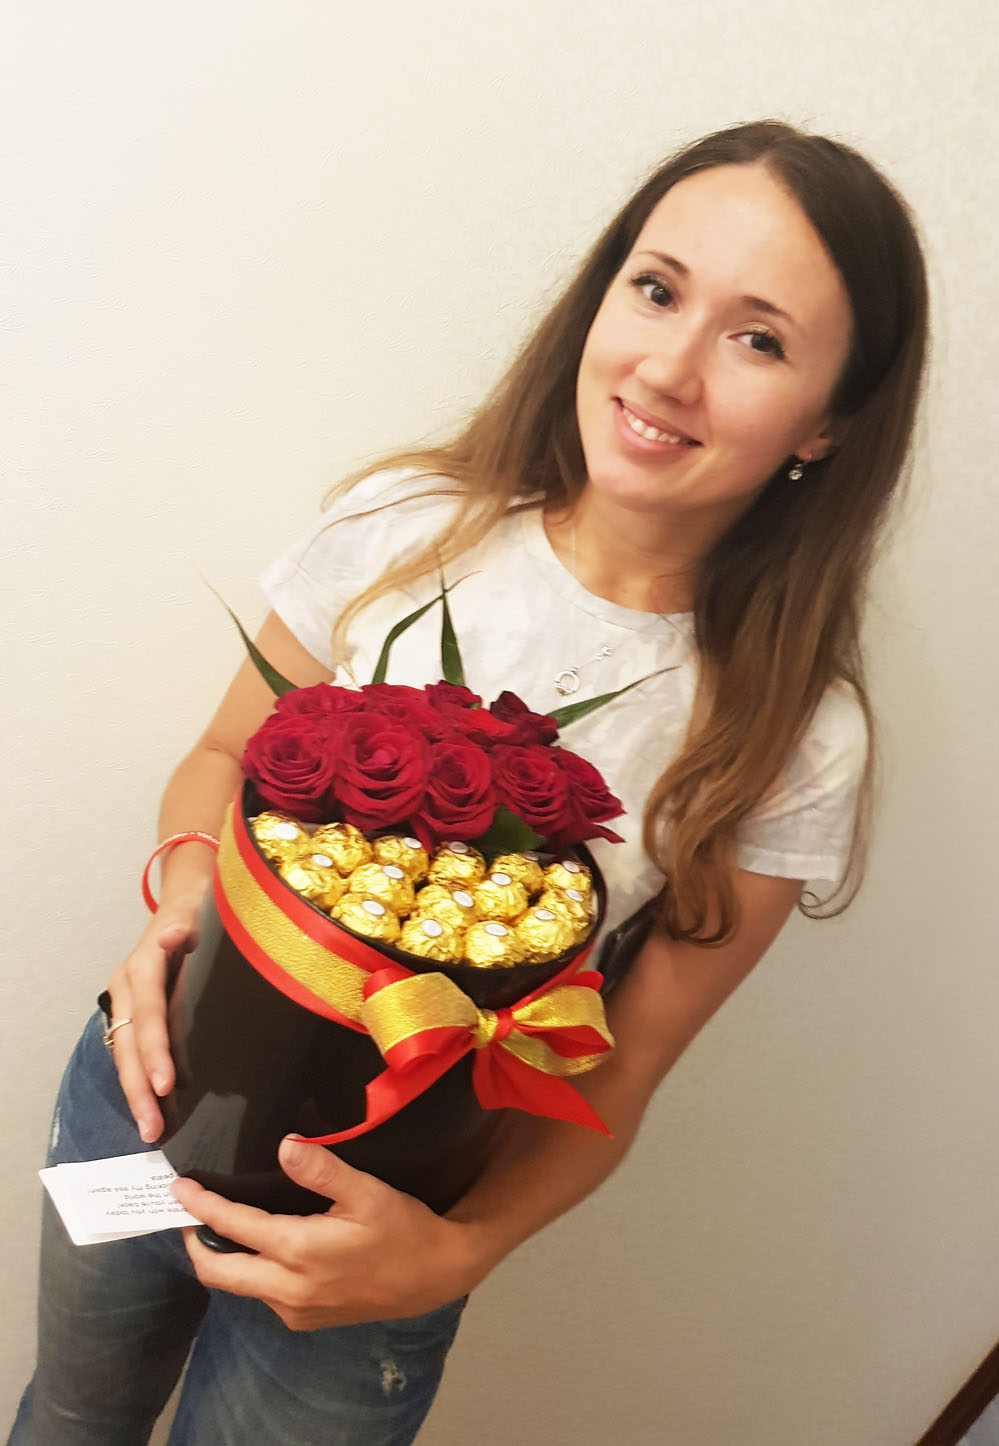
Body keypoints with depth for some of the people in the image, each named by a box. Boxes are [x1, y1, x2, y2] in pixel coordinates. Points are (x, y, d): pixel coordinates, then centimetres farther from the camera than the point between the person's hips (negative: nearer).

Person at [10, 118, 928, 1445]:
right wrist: (183, 906, -21)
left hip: (377, 1216, -2)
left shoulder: (793, 741, -19)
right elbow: (225, 756, -1)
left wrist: (457, 1252, -28)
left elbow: (619, 1073, -13)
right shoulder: (407, 525, -15)